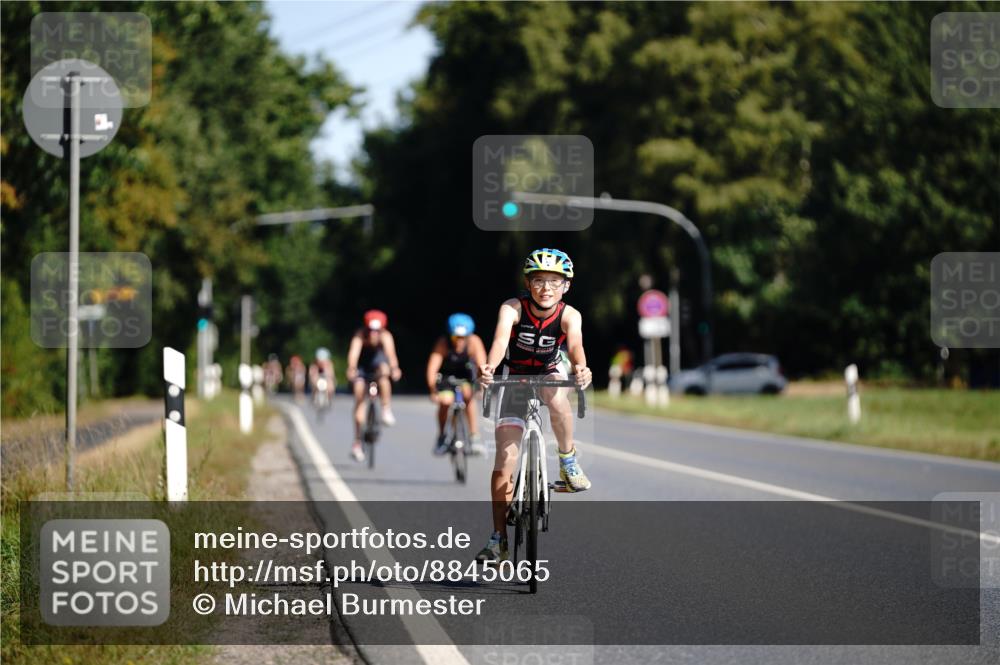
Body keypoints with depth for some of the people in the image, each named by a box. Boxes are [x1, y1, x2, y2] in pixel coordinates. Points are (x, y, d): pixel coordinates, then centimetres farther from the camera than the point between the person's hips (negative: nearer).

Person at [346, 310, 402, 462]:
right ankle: (357, 443, -4)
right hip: (362, 365, 0)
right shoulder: (360, 335, -30)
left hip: (378, 362, 0)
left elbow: (390, 352, -45)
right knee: (359, 398, -9)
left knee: (383, 372, -34)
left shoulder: (385, 336, -28)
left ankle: (386, 410, -19)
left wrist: (394, 368, -64)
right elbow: (354, 352, -47)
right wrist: (351, 369, -66)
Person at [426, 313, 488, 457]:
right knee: (445, 401, -21)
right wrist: (433, 390, -49)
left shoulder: (474, 342, -28)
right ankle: (442, 436, 3)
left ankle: (474, 438, -20)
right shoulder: (443, 343, -30)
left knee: (467, 395, -27)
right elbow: (432, 367, -37)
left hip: (466, 374, 0)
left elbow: (482, 365, -36)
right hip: (447, 376, 0)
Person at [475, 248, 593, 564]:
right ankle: (498, 537, -3)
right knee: (505, 457, -9)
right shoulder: (513, 308, -24)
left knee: (556, 398, -38)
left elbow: (575, 343, -41)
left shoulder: (568, 315, -23)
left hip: (551, 374, 0)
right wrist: (489, 368, -62)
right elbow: (501, 338, -41)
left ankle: (568, 459, -12)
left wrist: (580, 369, -64)